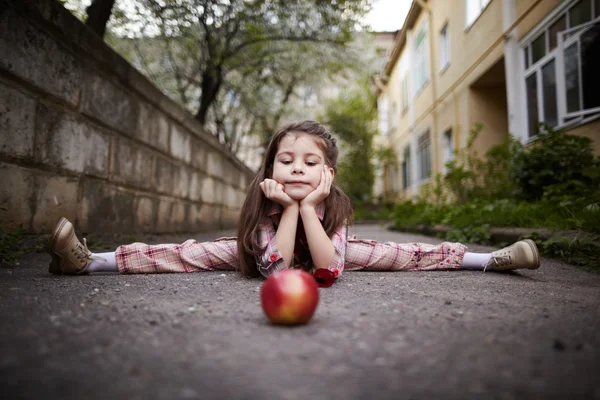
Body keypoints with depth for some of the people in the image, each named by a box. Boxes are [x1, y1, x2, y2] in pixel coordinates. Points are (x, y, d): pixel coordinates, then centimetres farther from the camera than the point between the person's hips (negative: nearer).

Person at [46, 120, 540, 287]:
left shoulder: (335, 205, -28)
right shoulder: (264, 203, -30)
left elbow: (327, 272, -40)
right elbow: (275, 269, -40)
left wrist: (309, 206, -45)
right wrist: (290, 207, -44)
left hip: (325, 254, 1)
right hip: (267, 252, -1)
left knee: (389, 253, -10)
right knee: (198, 252, -17)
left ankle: (490, 258, 2)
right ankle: (89, 260, -15)